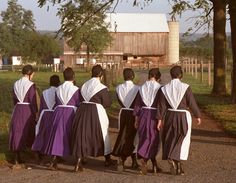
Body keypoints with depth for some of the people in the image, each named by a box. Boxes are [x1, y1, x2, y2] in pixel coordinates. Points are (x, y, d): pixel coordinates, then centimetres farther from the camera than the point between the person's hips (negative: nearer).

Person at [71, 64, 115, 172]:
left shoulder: (84, 85, 7)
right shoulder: (102, 88, -11)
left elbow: (81, 99, 13)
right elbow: (107, 103, -6)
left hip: (82, 111, 4)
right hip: (96, 112, -4)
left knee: (82, 135, 9)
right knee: (103, 134, 15)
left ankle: (78, 163, 0)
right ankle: (107, 159, 30)